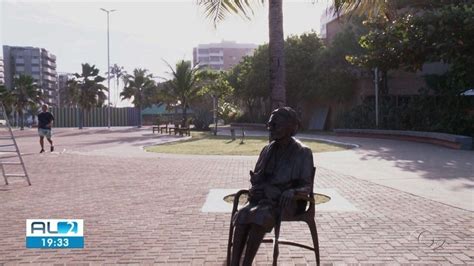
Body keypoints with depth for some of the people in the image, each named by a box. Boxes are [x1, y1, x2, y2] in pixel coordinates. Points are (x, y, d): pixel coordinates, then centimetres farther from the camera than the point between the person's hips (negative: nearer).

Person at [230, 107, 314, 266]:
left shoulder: (303, 153, -5)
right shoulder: (268, 150, 10)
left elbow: (307, 187, -9)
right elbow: (256, 178, 16)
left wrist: (291, 191, -31)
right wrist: (255, 180, -9)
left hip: (286, 202, -4)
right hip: (264, 198, 4)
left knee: (260, 217, -35)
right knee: (242, 216, -28)